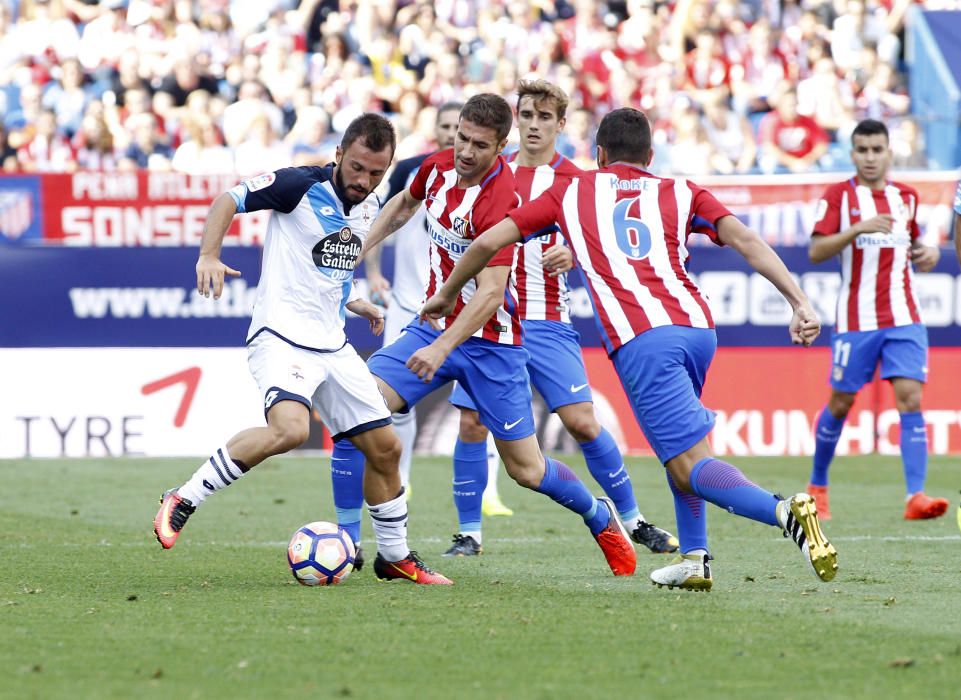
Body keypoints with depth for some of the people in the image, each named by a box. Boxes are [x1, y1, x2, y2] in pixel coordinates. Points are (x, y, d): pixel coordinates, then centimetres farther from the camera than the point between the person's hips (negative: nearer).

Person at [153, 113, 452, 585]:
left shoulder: (370, 207, 10)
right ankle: (183, 500, -20)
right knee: (290, 428, -33)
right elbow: (228, 200, -8)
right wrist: (209, 255, -22)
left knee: (385, 447, 8)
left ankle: (394, 557, 28)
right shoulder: (301, 186, -12)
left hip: (332, 346, 8)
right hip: (281, 336, -8)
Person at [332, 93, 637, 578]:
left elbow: (491, 290, -33)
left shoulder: (497, 199, -25)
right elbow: (405, 203, 24)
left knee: (525, 469, 3)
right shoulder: (439, 166, -2)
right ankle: (344, 541, -9)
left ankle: (600, 519, 33)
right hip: (433, 325, 6)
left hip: (487, 341, -6)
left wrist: (441, 349, -41)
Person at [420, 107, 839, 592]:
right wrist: (800, 303, 3)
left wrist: (446, 294, 38)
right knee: (676, 439, 30)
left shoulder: (571, 193, 22)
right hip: (698, 325, 4)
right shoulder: (680, 192, 23)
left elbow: (488, 242, 23)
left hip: (641, 341, -4)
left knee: (690, 466, -9)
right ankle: (694, 558, 21)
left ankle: (785, 512, -35)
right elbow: (745, 240, 8)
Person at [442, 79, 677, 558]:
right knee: (472, 423, -4)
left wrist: (572, 253, -24)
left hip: (547, 323, -3)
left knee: (582, 423, -8)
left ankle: (632, 520, 6)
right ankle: (469, 533, 7)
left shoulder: (572, 180, -1)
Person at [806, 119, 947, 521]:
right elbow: (816, 251, -11)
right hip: (856, 319, -2)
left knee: (910, 398, -11)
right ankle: (817, 485, 26)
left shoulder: (906, 197, 11)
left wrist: (928, 253, 4)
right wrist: (858, 228, -23)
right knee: (840, 403, 6)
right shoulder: (838, 196, -1)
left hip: (903, 319, 2)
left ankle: (916, 496, -17)